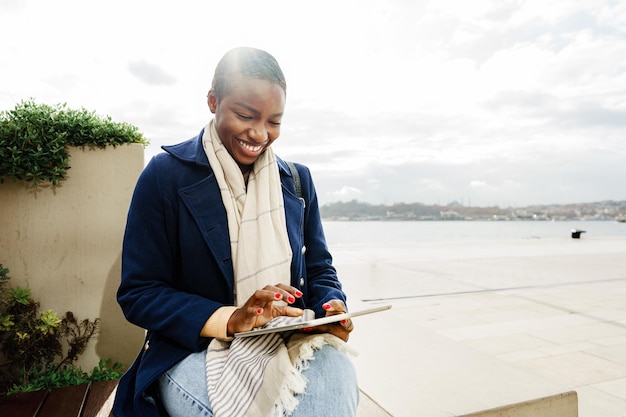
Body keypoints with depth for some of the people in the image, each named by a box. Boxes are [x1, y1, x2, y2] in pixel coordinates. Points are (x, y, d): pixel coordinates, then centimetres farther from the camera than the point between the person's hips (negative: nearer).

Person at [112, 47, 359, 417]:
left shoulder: (296, 180, 7)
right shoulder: (165, 176, -6)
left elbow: (319, 269, 11)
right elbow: (138, 294, -7)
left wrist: (331, 307, -13)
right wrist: (231, 320, -22)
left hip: (290, 345, 4)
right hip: (195, 349, -2)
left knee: (337, 372, -28)